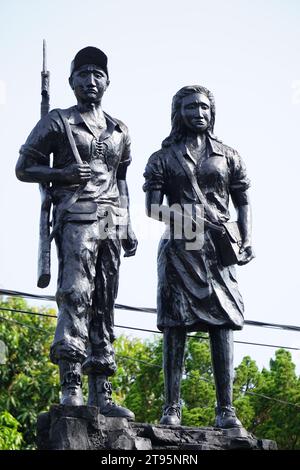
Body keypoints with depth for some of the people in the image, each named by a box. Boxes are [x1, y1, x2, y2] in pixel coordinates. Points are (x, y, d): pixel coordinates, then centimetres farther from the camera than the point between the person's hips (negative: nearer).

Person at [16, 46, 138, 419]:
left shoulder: (120, 131, 21)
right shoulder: (57, 122, 8)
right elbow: (23, 168, 6)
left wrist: (128, 227, 17)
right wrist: (62, 173, -10)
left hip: (112, 221, 5)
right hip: (76, 216, -5)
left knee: (104, 303, 1)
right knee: (75, 294, -19)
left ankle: (101, 393, 1)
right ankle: (71, 388, -24)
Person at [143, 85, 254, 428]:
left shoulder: (228, 156, 17)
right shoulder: (163, 159, 11)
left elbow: (243, 202, 15)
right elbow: (152, 207, 2)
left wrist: (247, 240, -1)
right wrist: (187, 215, -14)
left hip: (218, 249, 1)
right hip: (178, 248, -1)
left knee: (222, 323, -6)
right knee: (174, 325, -5)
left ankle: (225, 409, -6)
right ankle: (172, 406, -3)